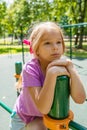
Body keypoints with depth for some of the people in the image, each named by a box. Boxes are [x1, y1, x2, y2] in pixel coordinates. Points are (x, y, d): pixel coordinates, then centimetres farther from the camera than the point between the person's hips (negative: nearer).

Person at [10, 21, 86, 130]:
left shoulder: (63, 66, -18)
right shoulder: (30, 68, -28)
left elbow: (80, 99, -26)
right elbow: (43, 108, -35)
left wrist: (71, 68, -35)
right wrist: (51, 73, -44)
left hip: (49, 115, 4)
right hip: (24, 117, -4)